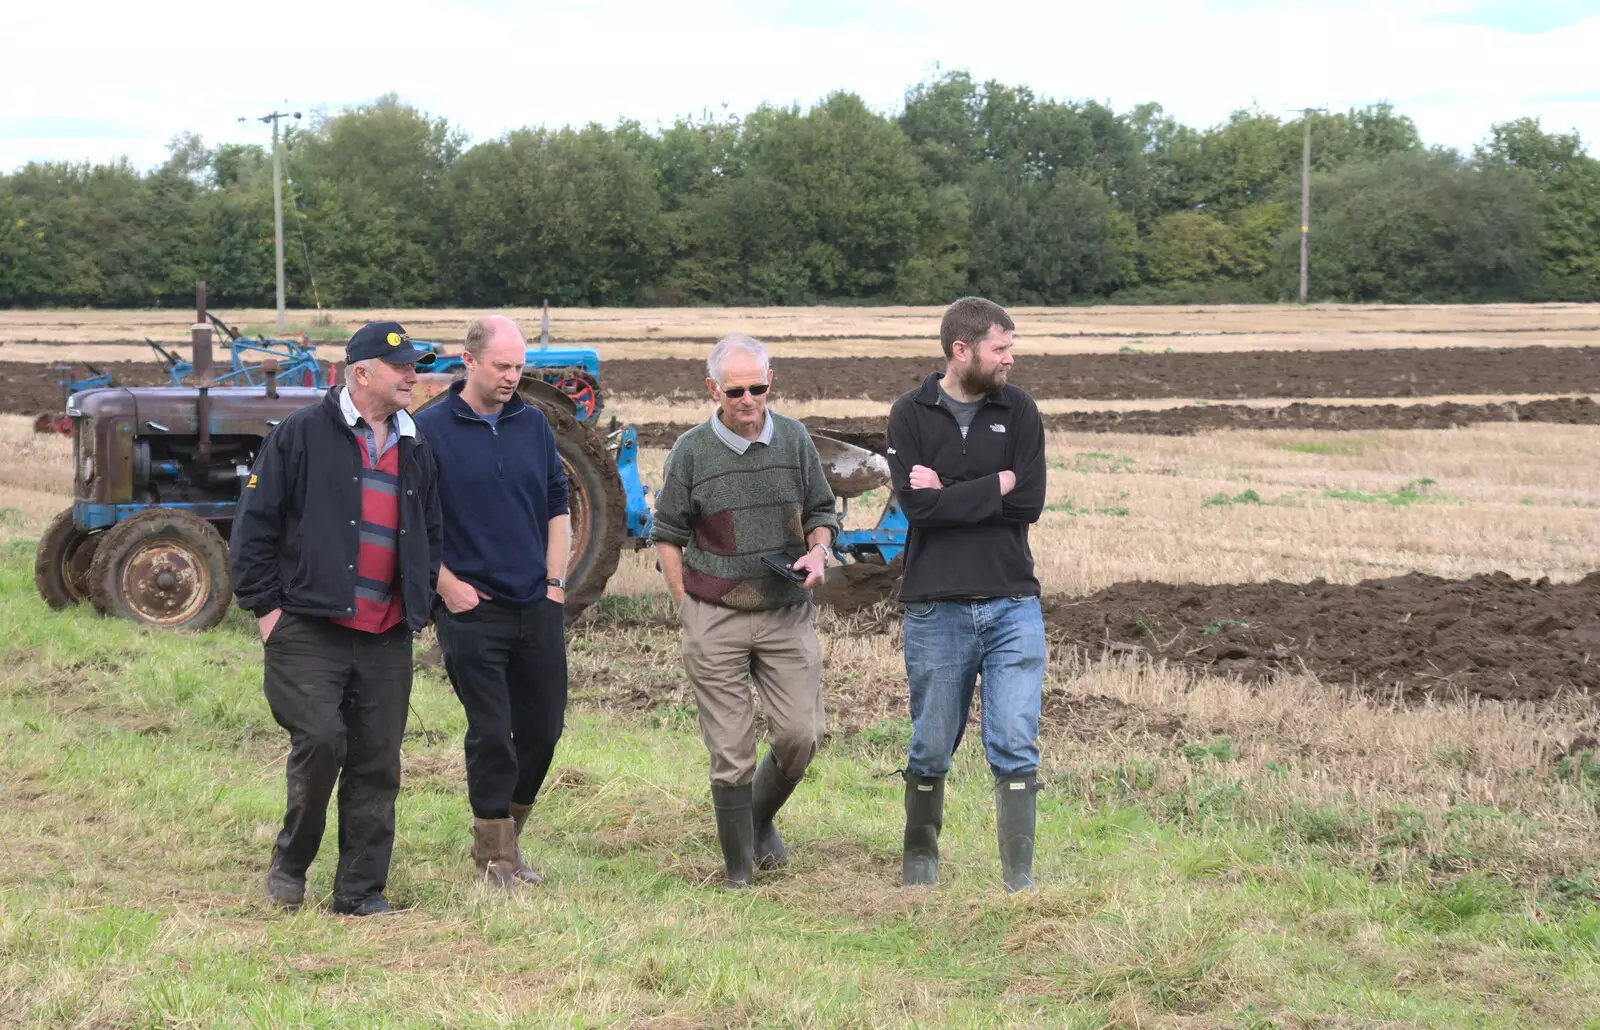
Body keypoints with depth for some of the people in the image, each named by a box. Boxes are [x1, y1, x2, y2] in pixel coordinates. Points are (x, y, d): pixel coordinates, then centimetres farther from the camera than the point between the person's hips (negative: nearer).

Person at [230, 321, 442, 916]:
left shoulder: (415, 450, 16)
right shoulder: (301, 436, -1)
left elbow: (431, 534, 27)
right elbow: (255, 525, -2)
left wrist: (420, 602, 17)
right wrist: (265, 604, -6)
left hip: (386, 638, 5)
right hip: (309, 629, -5)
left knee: (377, 764, 3)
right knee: (320, 741, -16)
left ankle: (361, 890, 12)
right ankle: (290, 862, 7)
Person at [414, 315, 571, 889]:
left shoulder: (533, 424, 9)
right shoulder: (431, 429, -6)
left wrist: (556, 581, 7)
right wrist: (447, 585, -9)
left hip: (537, 606, 5)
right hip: (472, 609, -5)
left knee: (543, 727, 7)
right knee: (491, 733, -4)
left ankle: (505, 835, 26)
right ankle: (493, 856, 7)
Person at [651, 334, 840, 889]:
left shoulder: (794, 439, 4)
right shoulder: (691, 451, -2)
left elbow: (821, 510, 16)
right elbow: (668, 534, 6)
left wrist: (818, 552, -5)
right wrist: (687, 609, 1)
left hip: (787, 614, 2)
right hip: (715, 618, -2)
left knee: (799, 734, -2)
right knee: (731, 751, -1)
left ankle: (761, 820, 28)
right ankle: (738, 870, 12)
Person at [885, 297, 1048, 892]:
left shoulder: (1018, 411, 4)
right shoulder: (911, 415, 0)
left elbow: (1029, 505, -7)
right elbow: (917, 506, -14)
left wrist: (950, 494, -10)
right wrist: (997, 485, -11)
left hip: (1012, 603, 1)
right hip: (936, 608, -1)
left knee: (1016, 748, -4)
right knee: (930, 751, 9)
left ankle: (1019, 878, 2)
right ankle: (920, 860, 28)